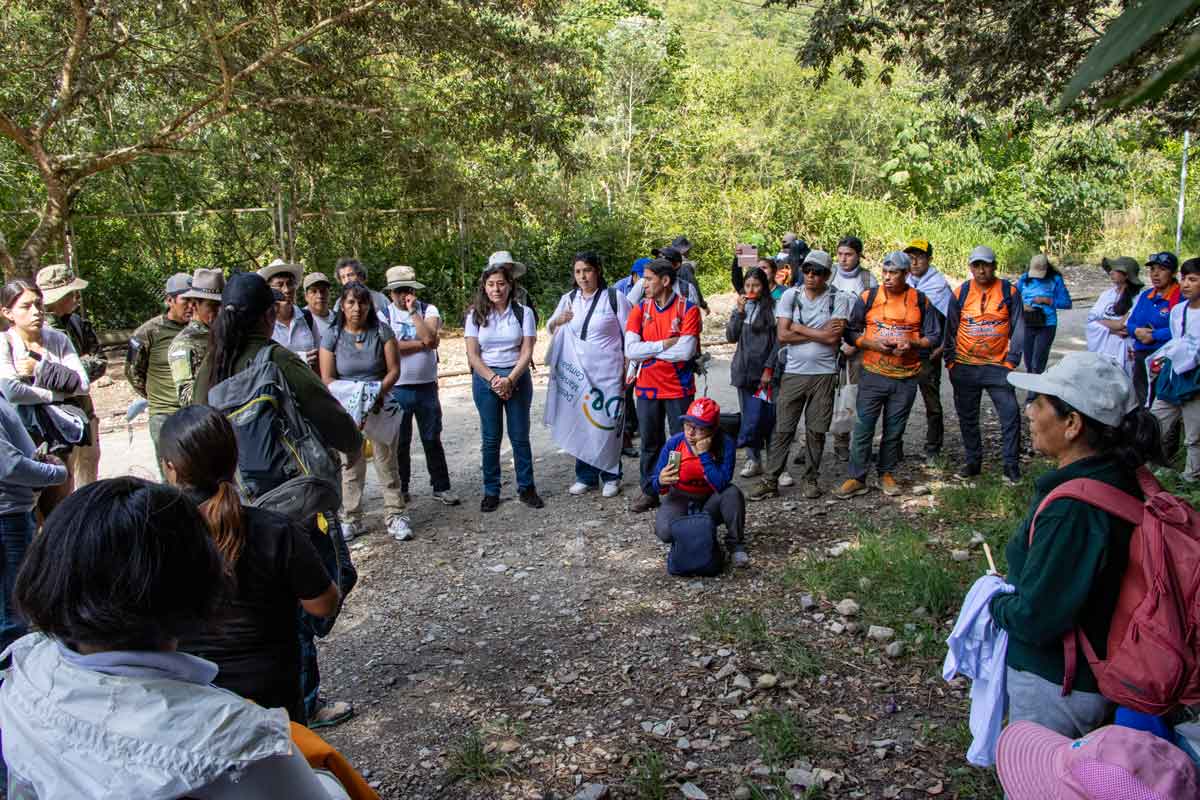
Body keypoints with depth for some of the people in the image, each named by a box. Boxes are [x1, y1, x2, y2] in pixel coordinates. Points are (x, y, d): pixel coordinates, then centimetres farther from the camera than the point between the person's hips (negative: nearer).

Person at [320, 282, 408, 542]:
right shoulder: (332, 336, -2)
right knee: (350, 464, 5)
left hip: (380, 406, 0)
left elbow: (394, 370, -4)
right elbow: (327, 378, -4)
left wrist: (380, 392, -20)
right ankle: (351, 518, 16)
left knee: (386, 461, 0)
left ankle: (394, 515, 8)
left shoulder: (382, 331, -2)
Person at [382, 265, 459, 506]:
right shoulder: (384, 314, -1)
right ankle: (401, 489, 23)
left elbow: (429, 337, -16)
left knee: (432, 440, 9)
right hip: (397, 389, -1)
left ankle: (441, 487, 19)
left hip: (427, 387, 1)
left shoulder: (428, 310, 1)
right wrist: (423, 343, -11)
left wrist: (413, 311, -13)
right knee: (400, 442, 10)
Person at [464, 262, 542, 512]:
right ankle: (491, 491, 15)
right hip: (485, 379, 0)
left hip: (517, 377, 0)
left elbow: (526, 352, -5)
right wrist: (494, 380, -13)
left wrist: (509, 380, -16)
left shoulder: (523, 312, -1)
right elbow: (472, 355, -3)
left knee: (520, 436, 4)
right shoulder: (475, 314, 0)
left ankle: (526, 487, 17)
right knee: (490, 438, 5)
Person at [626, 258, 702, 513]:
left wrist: (647, 350, -11)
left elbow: (685, 351, -20)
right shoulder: (640, 310, 1)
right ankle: (649, 491, 24)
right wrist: (664, 344, -16)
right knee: (650, 442, 12)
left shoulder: (688, 309, -10)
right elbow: (630, 350, -9)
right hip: (647, 387, 3)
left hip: (679, 388, -3)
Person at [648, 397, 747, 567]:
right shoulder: (673, 443, -18)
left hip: (710, 502, 0)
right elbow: (650, 487, -15)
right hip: (680, 500, 0)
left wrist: (704, 455, -35)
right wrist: (660, 481, -38)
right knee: (665, 531, -28)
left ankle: (735, 545, -10)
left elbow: (721, 485, -32)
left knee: (732, 493, -30)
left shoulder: (725, 445, -21)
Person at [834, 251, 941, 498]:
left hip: (906, 378, 1)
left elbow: (934, 337, 7)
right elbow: (851, 332, 3)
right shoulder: (868, 297, 1)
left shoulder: (920, 301, 4)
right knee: (863, 428, -3)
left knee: (894, 430, 10)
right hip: (873, 375, -1)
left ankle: (887, 474, 25)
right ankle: (856, 478, 5)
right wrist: (872, 343, -14)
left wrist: (912, 343, -13)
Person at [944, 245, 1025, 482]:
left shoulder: (1009, 292, -2)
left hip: (997, 365, -1)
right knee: (967, 416, 10)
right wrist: (950, 361, 3)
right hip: (965, 367, 2)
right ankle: (973, 460, 24)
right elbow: (950, 330, 7)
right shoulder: (961, 293, 1)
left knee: (1010, 413, -5)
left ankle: (1011, 465, 7)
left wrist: (1011, 360, -6)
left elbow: (1018, 328, 0)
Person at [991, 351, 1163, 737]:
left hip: (1055, 686, -8)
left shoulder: (1071, 510, -33)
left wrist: (996, 602, -10)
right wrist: (1013, 591, 5)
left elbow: (1034, 618, -29)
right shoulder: (1119, 478, -4)